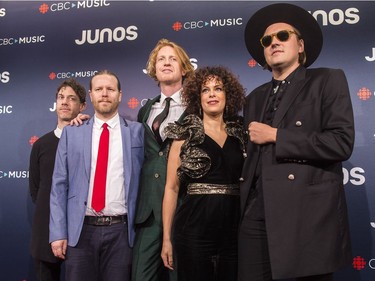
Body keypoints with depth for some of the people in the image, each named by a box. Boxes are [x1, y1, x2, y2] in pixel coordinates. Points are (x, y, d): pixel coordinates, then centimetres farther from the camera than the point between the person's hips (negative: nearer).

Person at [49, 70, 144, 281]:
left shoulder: (136, 131, 4)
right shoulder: (72, 132, 6)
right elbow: (59, 184, 3)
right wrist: (58, 232, -3)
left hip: (120, 231, 0)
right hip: (80, 230, 1)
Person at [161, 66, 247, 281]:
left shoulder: (240, 134, 9)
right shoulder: (185, 134, 2)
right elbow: (172, 188, 1)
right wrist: (167, 237, -4)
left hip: (235, 226, 3)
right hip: (194, 226, -3)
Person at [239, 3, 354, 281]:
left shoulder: (328, 80, 3)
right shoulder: (255, 99, 19)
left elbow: (341, 143, -11)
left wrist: (275, 136, -8)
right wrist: (243, 209, 11)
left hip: (309, 215, -4)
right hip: (256, 214, 5)